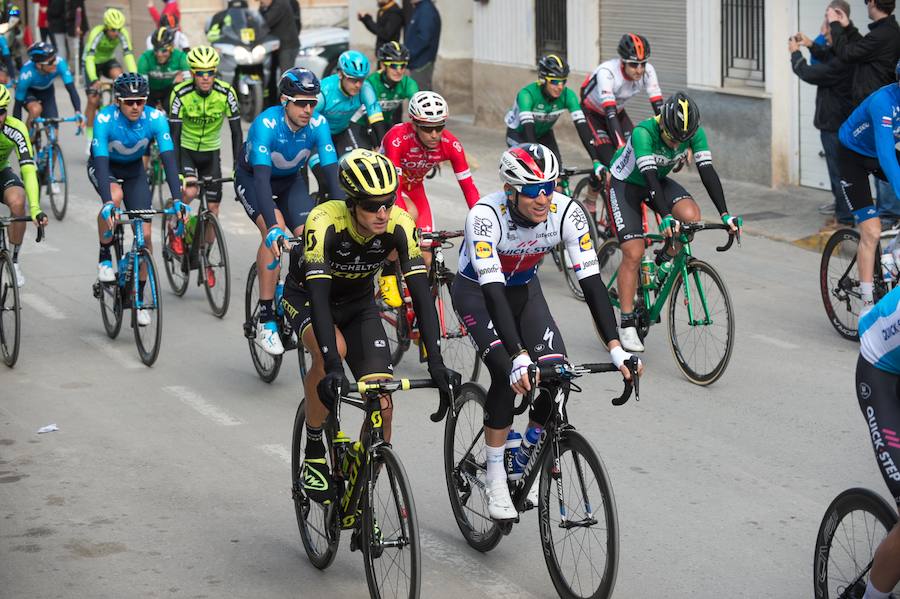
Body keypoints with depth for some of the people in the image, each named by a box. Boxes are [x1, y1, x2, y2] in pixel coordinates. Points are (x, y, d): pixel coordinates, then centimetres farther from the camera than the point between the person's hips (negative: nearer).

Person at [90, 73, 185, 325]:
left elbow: (169, 159, -32)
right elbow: (101, 161, -40)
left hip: (134, 169, 2)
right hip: (104, 166, -2)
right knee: (115, 195, -37)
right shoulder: (105, 119, -33)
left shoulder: (155, 118, -27)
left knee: (145, 234, -7)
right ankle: (105, 258, -15)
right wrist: (107, 203, -53)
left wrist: (177, 200, -44)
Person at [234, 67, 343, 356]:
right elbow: (262, 177, -43)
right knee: (275, 230, -30)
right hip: (252, 178, -4)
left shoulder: (317, 125, -24)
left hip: (290, 180, 4)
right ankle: (265, 321, -25)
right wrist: (273, 228, -55)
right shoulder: (266, 124, -35)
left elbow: (331, 174, -26)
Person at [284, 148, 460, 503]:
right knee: (330, 352, -37)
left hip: (359, 304, 3)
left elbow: (421, 293, -29)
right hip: (305, 296, -3)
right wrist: (333, 367, -53)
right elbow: (319, 294, -43)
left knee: (382, 407, -13)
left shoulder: (399, 225, -27)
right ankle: (313, 454, -15)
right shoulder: (325, 222, -36)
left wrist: (436, 363, -40)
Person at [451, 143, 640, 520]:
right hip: (476, 291, -4)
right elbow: (493, 291, -41)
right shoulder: (486, 215, -35)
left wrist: (615, 348, -36)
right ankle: (495, 482, -10)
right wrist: (519, 356, -51)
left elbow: (591, 280, -27)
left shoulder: (567, 213, -26)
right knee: (508, 374, -26)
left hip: (525, 290, 4)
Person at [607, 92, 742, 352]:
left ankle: (667, 261, 4)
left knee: (691, 215, -25)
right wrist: (665, 217, -52)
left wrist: (725, 214, -32)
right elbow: (650, 176, -42)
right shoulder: (644, 132, -35)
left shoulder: (695, 133, -20)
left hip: (658, 181, 5)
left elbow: (707, 171, -23)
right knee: (634, 253, -14)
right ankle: (627, 325, -6)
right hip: (625, 182, -4)